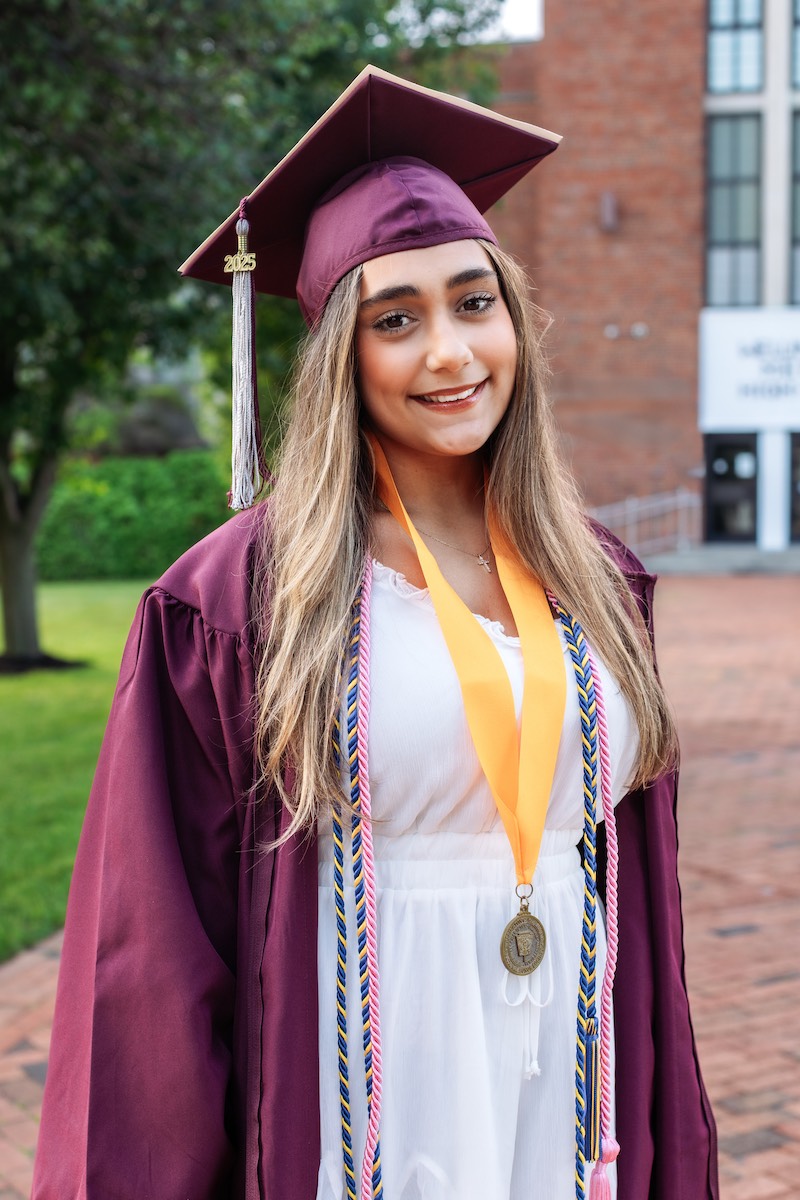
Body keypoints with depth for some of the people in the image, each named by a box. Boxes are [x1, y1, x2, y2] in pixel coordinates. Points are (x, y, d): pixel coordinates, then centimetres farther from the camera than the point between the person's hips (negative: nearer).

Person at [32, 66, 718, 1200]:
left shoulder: (593, 582, 3)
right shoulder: (248, 593, -11)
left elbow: (641, 897, 8)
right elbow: (160, 939, -9)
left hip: (570, 1091, 4)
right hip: (365, 1094, -4)